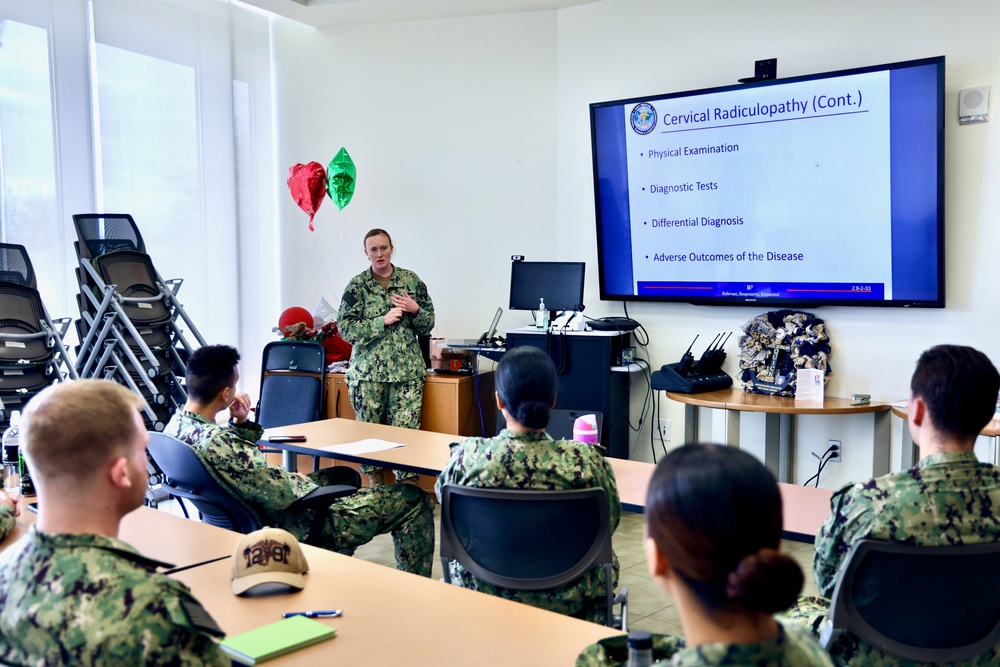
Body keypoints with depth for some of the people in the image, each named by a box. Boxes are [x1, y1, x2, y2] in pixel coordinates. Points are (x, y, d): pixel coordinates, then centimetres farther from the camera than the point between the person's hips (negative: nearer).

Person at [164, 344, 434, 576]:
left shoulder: (176, 423, -2)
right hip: (298, 528, -10)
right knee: (413, 501, -3)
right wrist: (303, 481, -9)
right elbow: (280, 492, -30)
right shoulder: (215, 443, -33)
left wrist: (240, 424, -3)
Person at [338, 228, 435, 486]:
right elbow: (346, 328, -7)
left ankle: (408, 486, 1)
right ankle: (375, 487, 16)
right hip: (368, 371, 0)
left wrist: (415, 310, -8)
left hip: (407, 370, 1)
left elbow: (428, 325, 12)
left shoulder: (411, 280, 8)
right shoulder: (357, 285, 3)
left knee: (407, 429, -6)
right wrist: (384, 320, -13)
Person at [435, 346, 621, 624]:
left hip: (481, 590, 1)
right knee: (605, 561, 32)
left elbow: (442, 494, 0)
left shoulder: (467, 456, -23)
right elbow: (611, 519, -7)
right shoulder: (585, 459, -26)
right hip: (566, 598, 0)